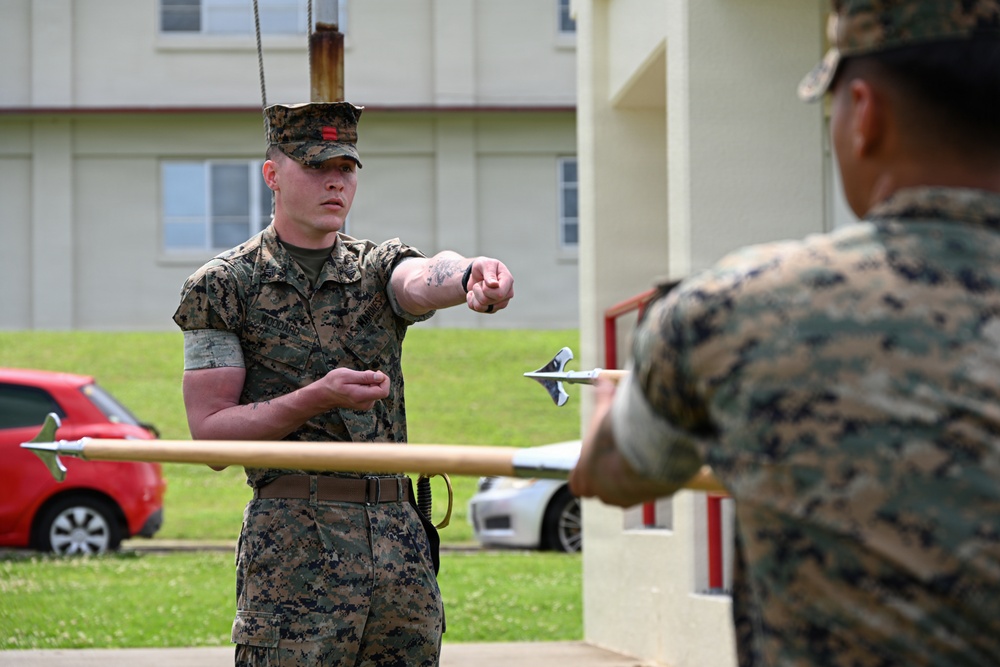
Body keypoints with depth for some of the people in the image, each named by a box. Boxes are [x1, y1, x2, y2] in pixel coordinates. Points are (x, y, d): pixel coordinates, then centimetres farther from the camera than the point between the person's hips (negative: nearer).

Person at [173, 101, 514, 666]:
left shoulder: (378, 269, 13)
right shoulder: (223, 287, 4)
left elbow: (423, 280, -13)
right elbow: (210, 432, -2)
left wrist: (469, 276, -38)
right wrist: (318, 397, -16)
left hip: (403, 544, 4)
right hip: (293, 552, -4)